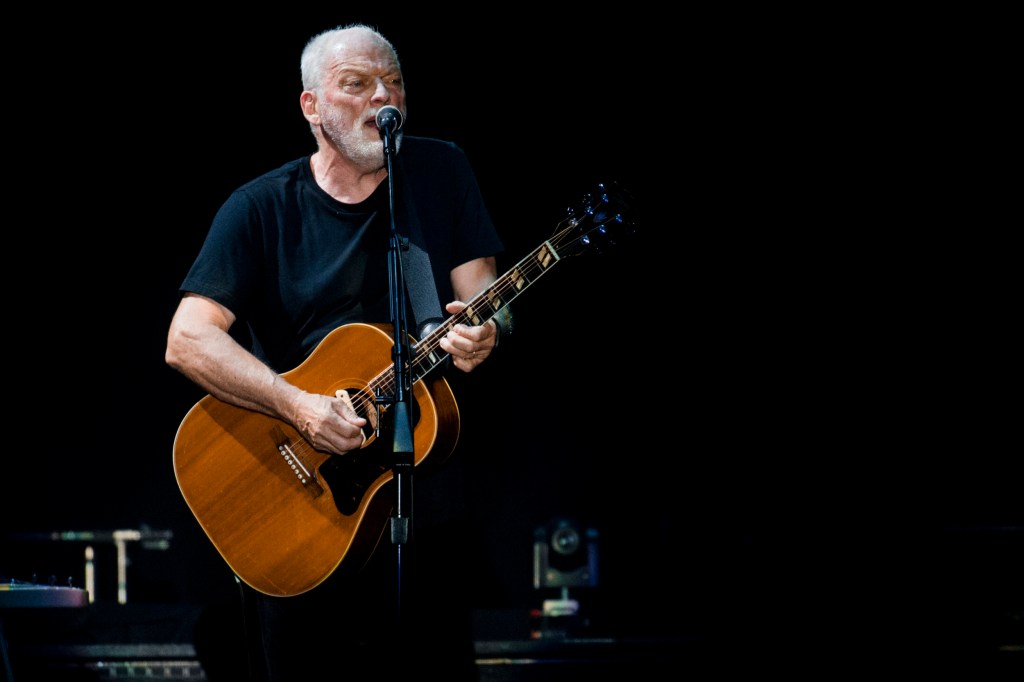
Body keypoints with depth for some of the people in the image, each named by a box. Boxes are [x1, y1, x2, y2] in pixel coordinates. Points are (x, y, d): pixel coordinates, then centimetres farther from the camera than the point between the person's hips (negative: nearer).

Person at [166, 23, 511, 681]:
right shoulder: (261, 208, -1)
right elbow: (188, 340, -10)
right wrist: (297, 405, -23)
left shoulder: (440, 172, 5)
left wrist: (483, 333, -23)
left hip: (423, 499, 1)